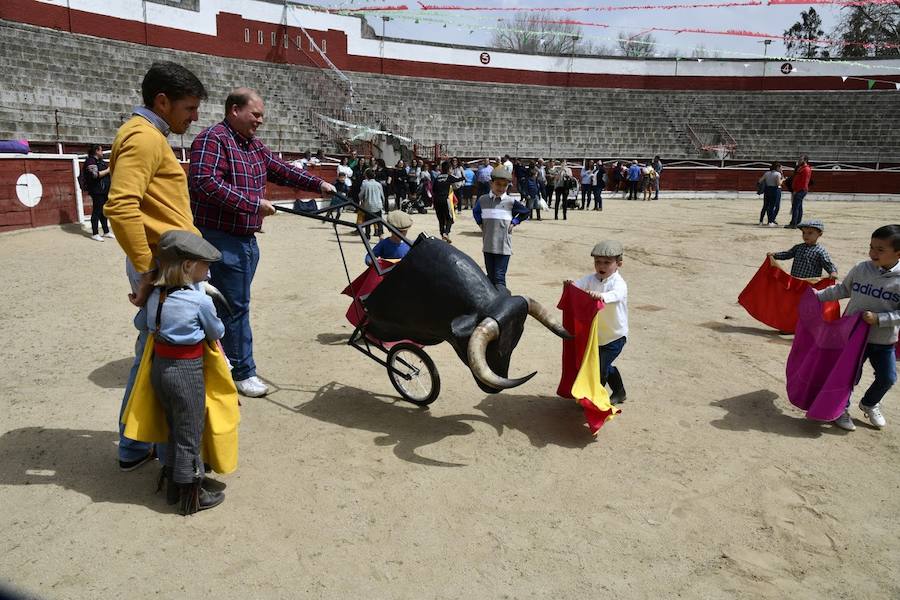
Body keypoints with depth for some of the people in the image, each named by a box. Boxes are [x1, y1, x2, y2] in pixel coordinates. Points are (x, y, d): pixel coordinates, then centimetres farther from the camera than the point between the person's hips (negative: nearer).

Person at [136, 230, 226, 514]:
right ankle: (191, 496, 20)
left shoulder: (155, 295, 0)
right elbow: (217, 332, -4)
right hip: (187, 371, -7)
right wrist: (211, 327, 17)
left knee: (174, 428, 22)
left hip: (159, 367, 7)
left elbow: (140, 323, 16)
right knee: (190, 434, 7)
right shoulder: (200, 301, -19)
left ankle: (174, 485, 35)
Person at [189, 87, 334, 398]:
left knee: (235, 303, 17)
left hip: (245, 238, 9)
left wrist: (319, 184, 11)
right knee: (236, 306, -2)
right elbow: (205, 183, -26)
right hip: (222, 238, -9)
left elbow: (281, 169, 19)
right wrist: (253, 203, -24)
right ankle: (243, 372, 9)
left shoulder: (253, 145, 14)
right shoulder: (213, 139, -14)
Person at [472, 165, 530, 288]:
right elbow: (475, 212, 23)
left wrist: (513, 223, -1)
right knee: (490, 276, 14)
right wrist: (480, 223, 9)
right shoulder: (483, 200, 3)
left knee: (499, 277, -8)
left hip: (504, 246, -3)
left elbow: (525, 213, 10)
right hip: (488, 245, 3)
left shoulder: (511, 202, -4)